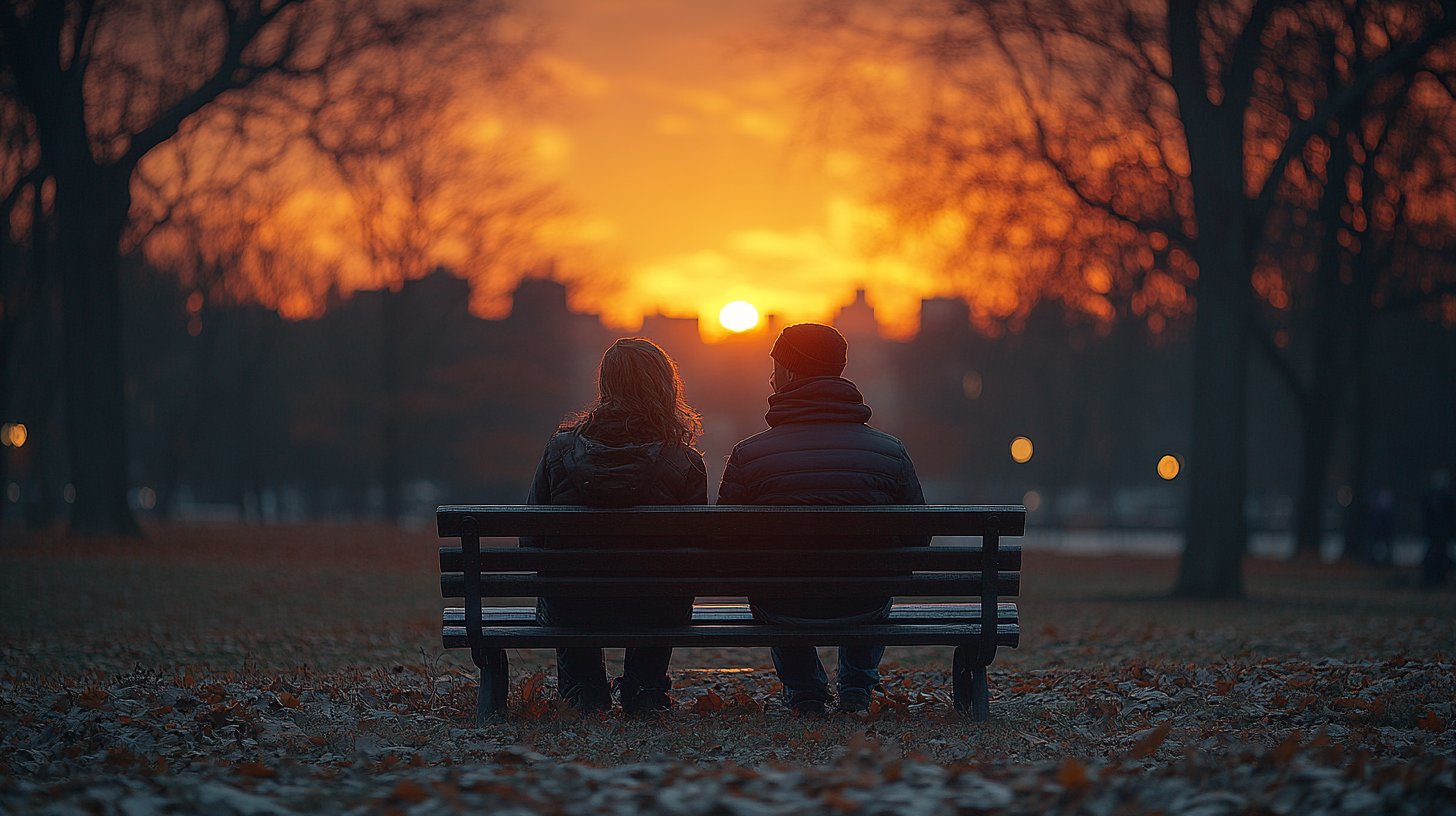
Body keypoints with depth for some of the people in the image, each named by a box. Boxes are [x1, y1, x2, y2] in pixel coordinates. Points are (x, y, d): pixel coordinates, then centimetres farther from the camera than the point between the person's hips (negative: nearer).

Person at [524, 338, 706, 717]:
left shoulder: (561, 448, -12)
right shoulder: (685, 464, -15)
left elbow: (531, 539, -4)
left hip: (571, 610, 1)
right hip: (655, 612, 0)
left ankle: (582, 687, 31)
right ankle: (644, 690, 32)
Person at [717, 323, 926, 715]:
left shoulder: (748, 454, -14)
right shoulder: (891, 452, -9)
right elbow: (918, 540, -1)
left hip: (781, 609, -1)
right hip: (864, 608, 1)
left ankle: (804, 692, 37)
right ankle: (856, 689, 39)